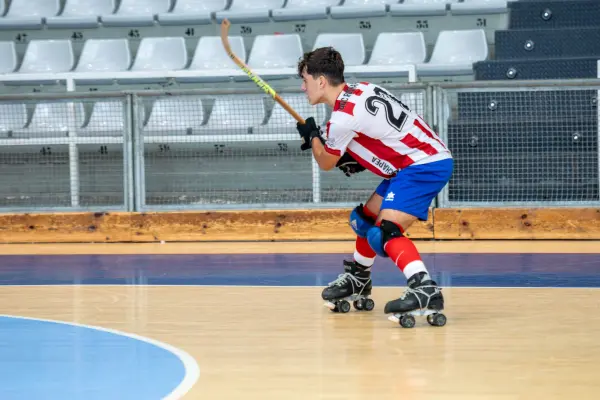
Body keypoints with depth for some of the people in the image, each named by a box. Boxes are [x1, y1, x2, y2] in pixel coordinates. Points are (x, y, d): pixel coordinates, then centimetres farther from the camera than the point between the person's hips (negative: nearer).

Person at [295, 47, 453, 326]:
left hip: (424, 165, -10)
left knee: (384, 233, -23)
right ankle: (357, 282, 43)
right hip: (421, 159, 10)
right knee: (364, 220, 22)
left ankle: (425, 291, -40)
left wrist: (312, 136, 17)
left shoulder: (342, 118, -19)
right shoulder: (362, 90, 7)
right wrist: (356, 158, 12)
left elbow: (326, 163, 0)